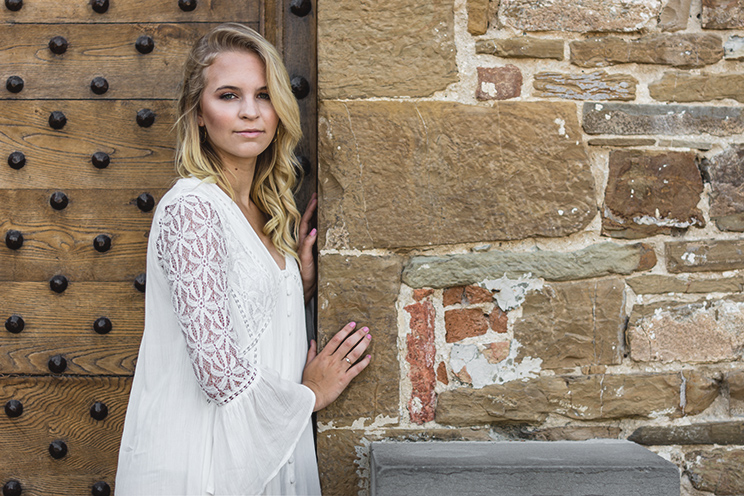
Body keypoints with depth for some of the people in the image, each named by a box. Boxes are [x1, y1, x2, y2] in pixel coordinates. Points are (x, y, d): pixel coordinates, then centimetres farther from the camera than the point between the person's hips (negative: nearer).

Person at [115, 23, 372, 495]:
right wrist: (309, 394, -7)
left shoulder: (263, 210, 8)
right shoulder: (191, 208, -18)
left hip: (266, 453, 8)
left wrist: (302, 280, 2)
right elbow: (222, 374, -23)